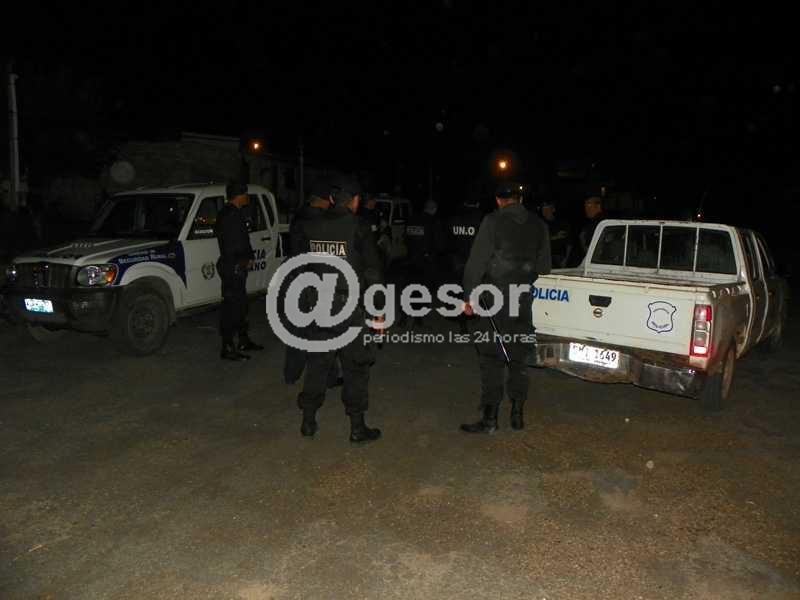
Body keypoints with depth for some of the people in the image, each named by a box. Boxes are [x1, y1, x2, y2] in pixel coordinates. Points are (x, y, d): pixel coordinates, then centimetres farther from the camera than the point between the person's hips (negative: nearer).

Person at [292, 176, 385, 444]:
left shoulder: (309, 227, 4)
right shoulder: (358, 227, -9)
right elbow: (373, 271, -11)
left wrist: (304, 302, 18)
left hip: (317, 306, 4)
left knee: (317, 363, 16)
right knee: (355, 367, 7)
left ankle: (308, 421, 24)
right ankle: (357, 427, 13)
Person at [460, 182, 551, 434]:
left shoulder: (493, 222, -8)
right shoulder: (538, 225, 8)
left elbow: (476, 262, -12)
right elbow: (544, 266, 12)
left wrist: (468, 296, -7)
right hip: (524, 301, 5)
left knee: (492, 360, 0)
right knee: (519, 358, 14)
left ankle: (490, 419, 3)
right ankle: (517, 414, 20)